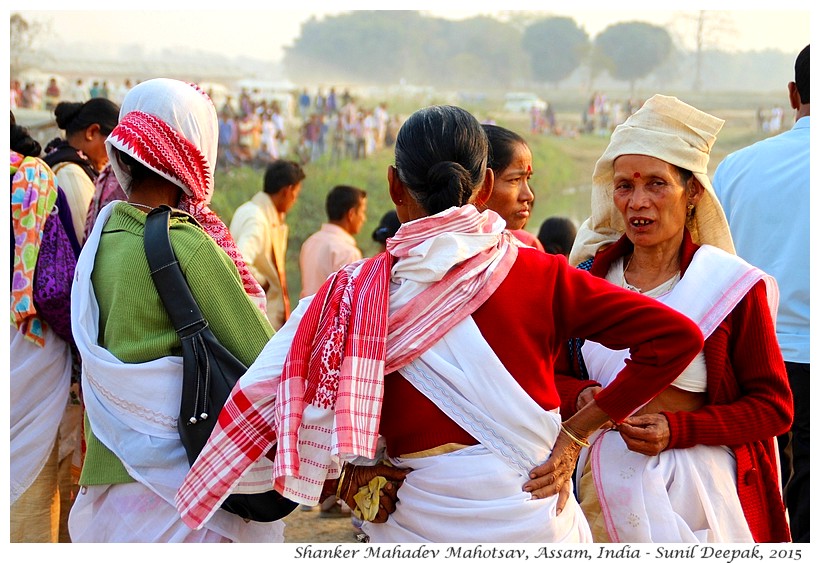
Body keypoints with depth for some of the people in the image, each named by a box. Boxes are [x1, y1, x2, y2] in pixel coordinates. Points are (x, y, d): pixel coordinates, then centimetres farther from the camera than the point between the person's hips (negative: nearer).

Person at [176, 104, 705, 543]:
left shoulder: (361, 292, -8)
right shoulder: (538, 273, -6)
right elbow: (677, 336, -8)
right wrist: (575, 433, -4)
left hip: (425, 515, -1)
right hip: (532, 510, 1)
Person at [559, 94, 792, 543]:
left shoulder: (732, 286, -8)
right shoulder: (589, 275, 2)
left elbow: (774, 408, -6)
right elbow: (552, 375, 9)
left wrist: (678, 429, -18)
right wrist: (581, 396, -13)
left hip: (698, 486, -3)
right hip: (605, 483, 3)